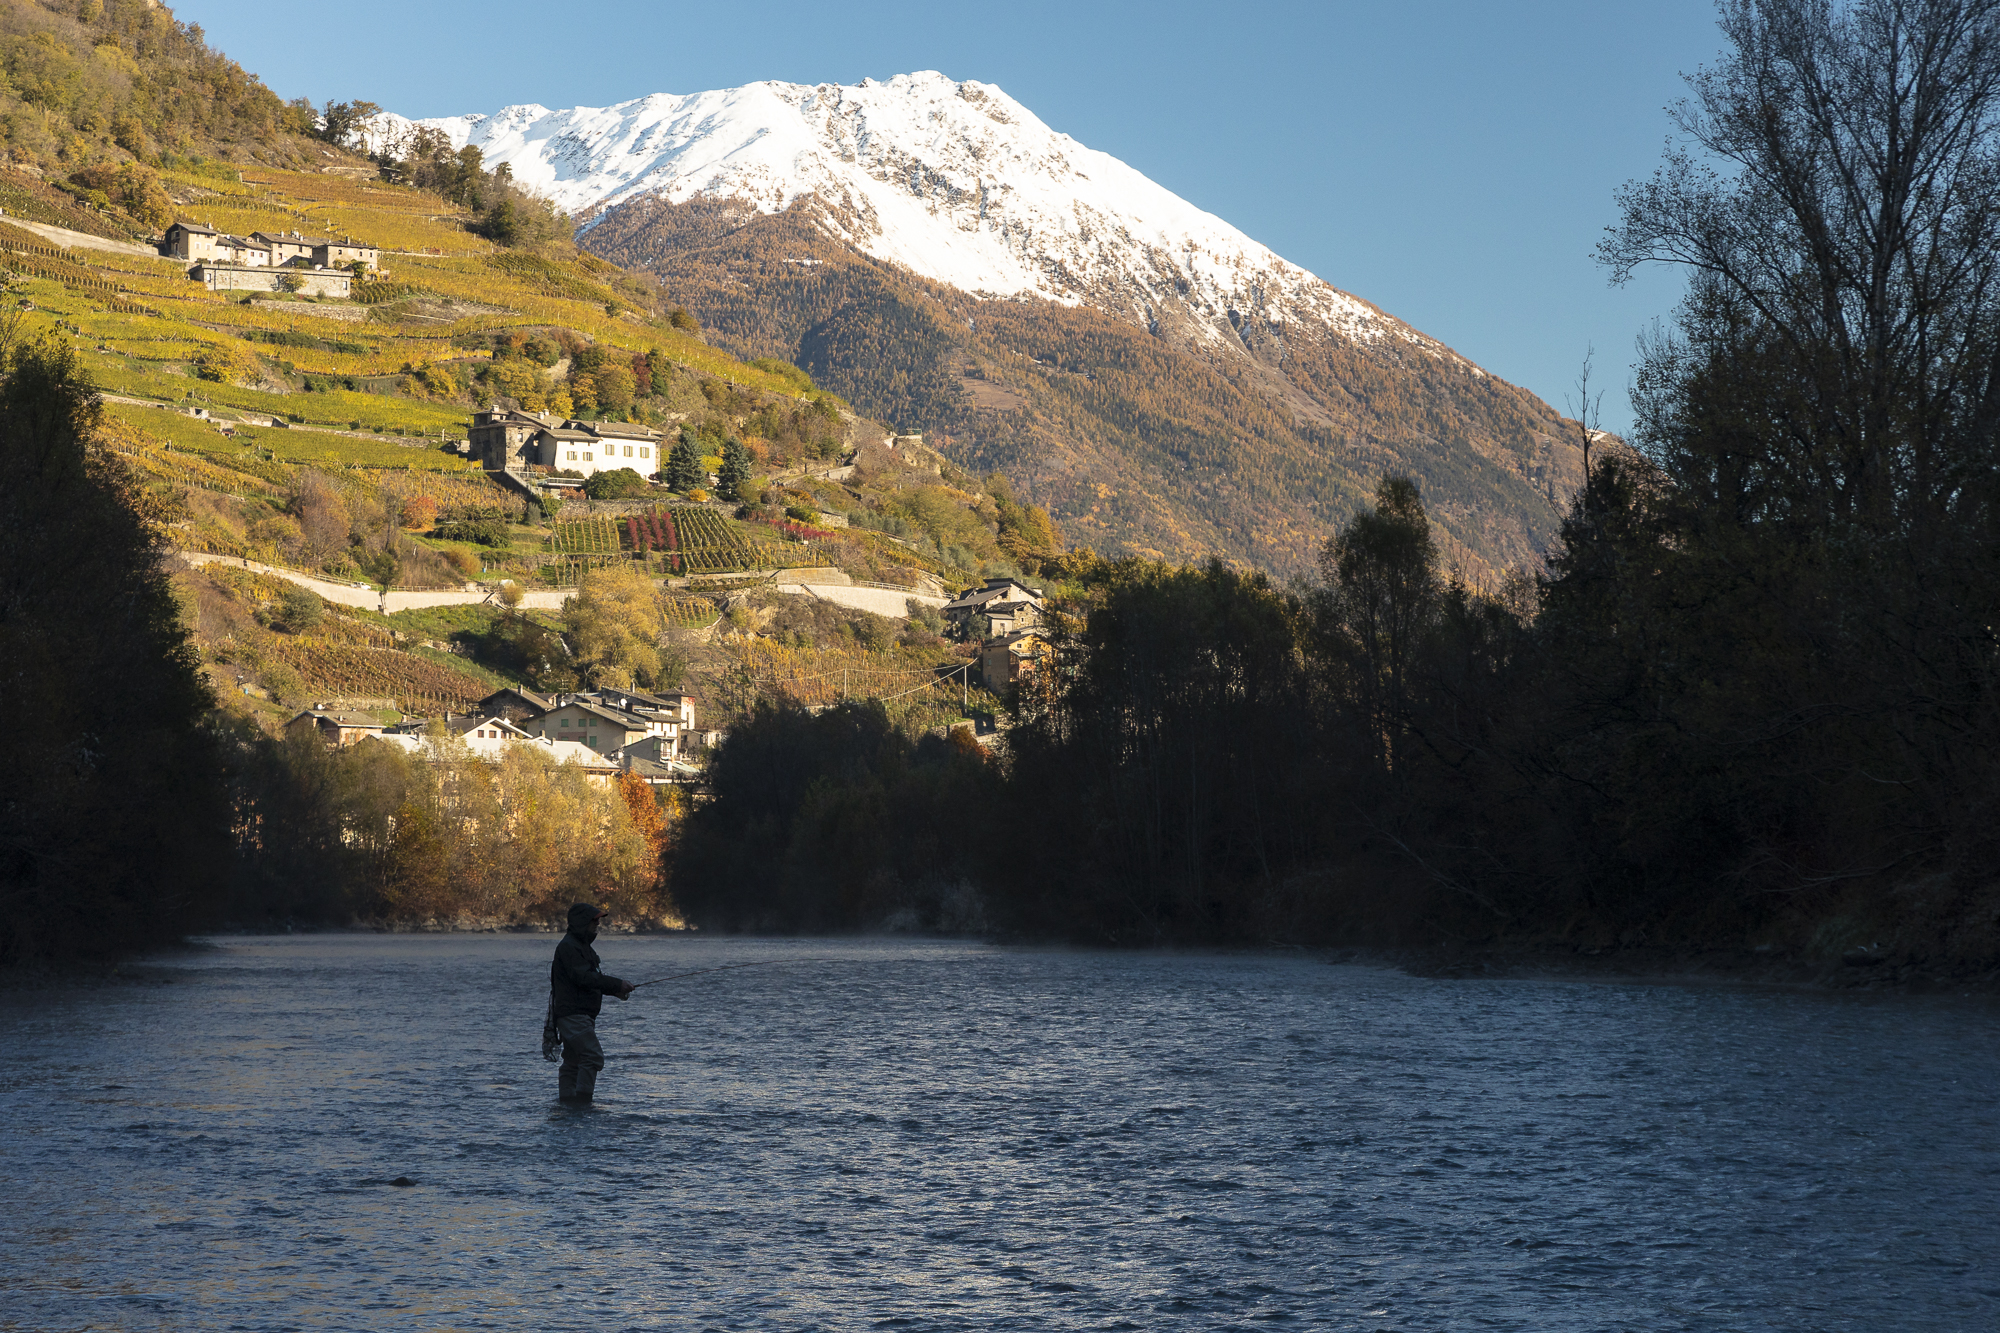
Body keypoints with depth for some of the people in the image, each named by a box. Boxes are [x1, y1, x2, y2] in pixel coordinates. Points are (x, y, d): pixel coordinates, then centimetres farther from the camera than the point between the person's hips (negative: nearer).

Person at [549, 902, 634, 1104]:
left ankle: (567, 1101, 13)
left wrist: (614, 991, 10)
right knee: (593, 1056, -17)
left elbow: (592, 979, 27)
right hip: (573, 1013, -11)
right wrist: (617, 984, -20)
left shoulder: (582, 946, 21)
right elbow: (583, 978, -22)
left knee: (573, 1063, 11)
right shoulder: (568, 947, -12)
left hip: (583, 1015, 11)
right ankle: (582, 1100, -17)